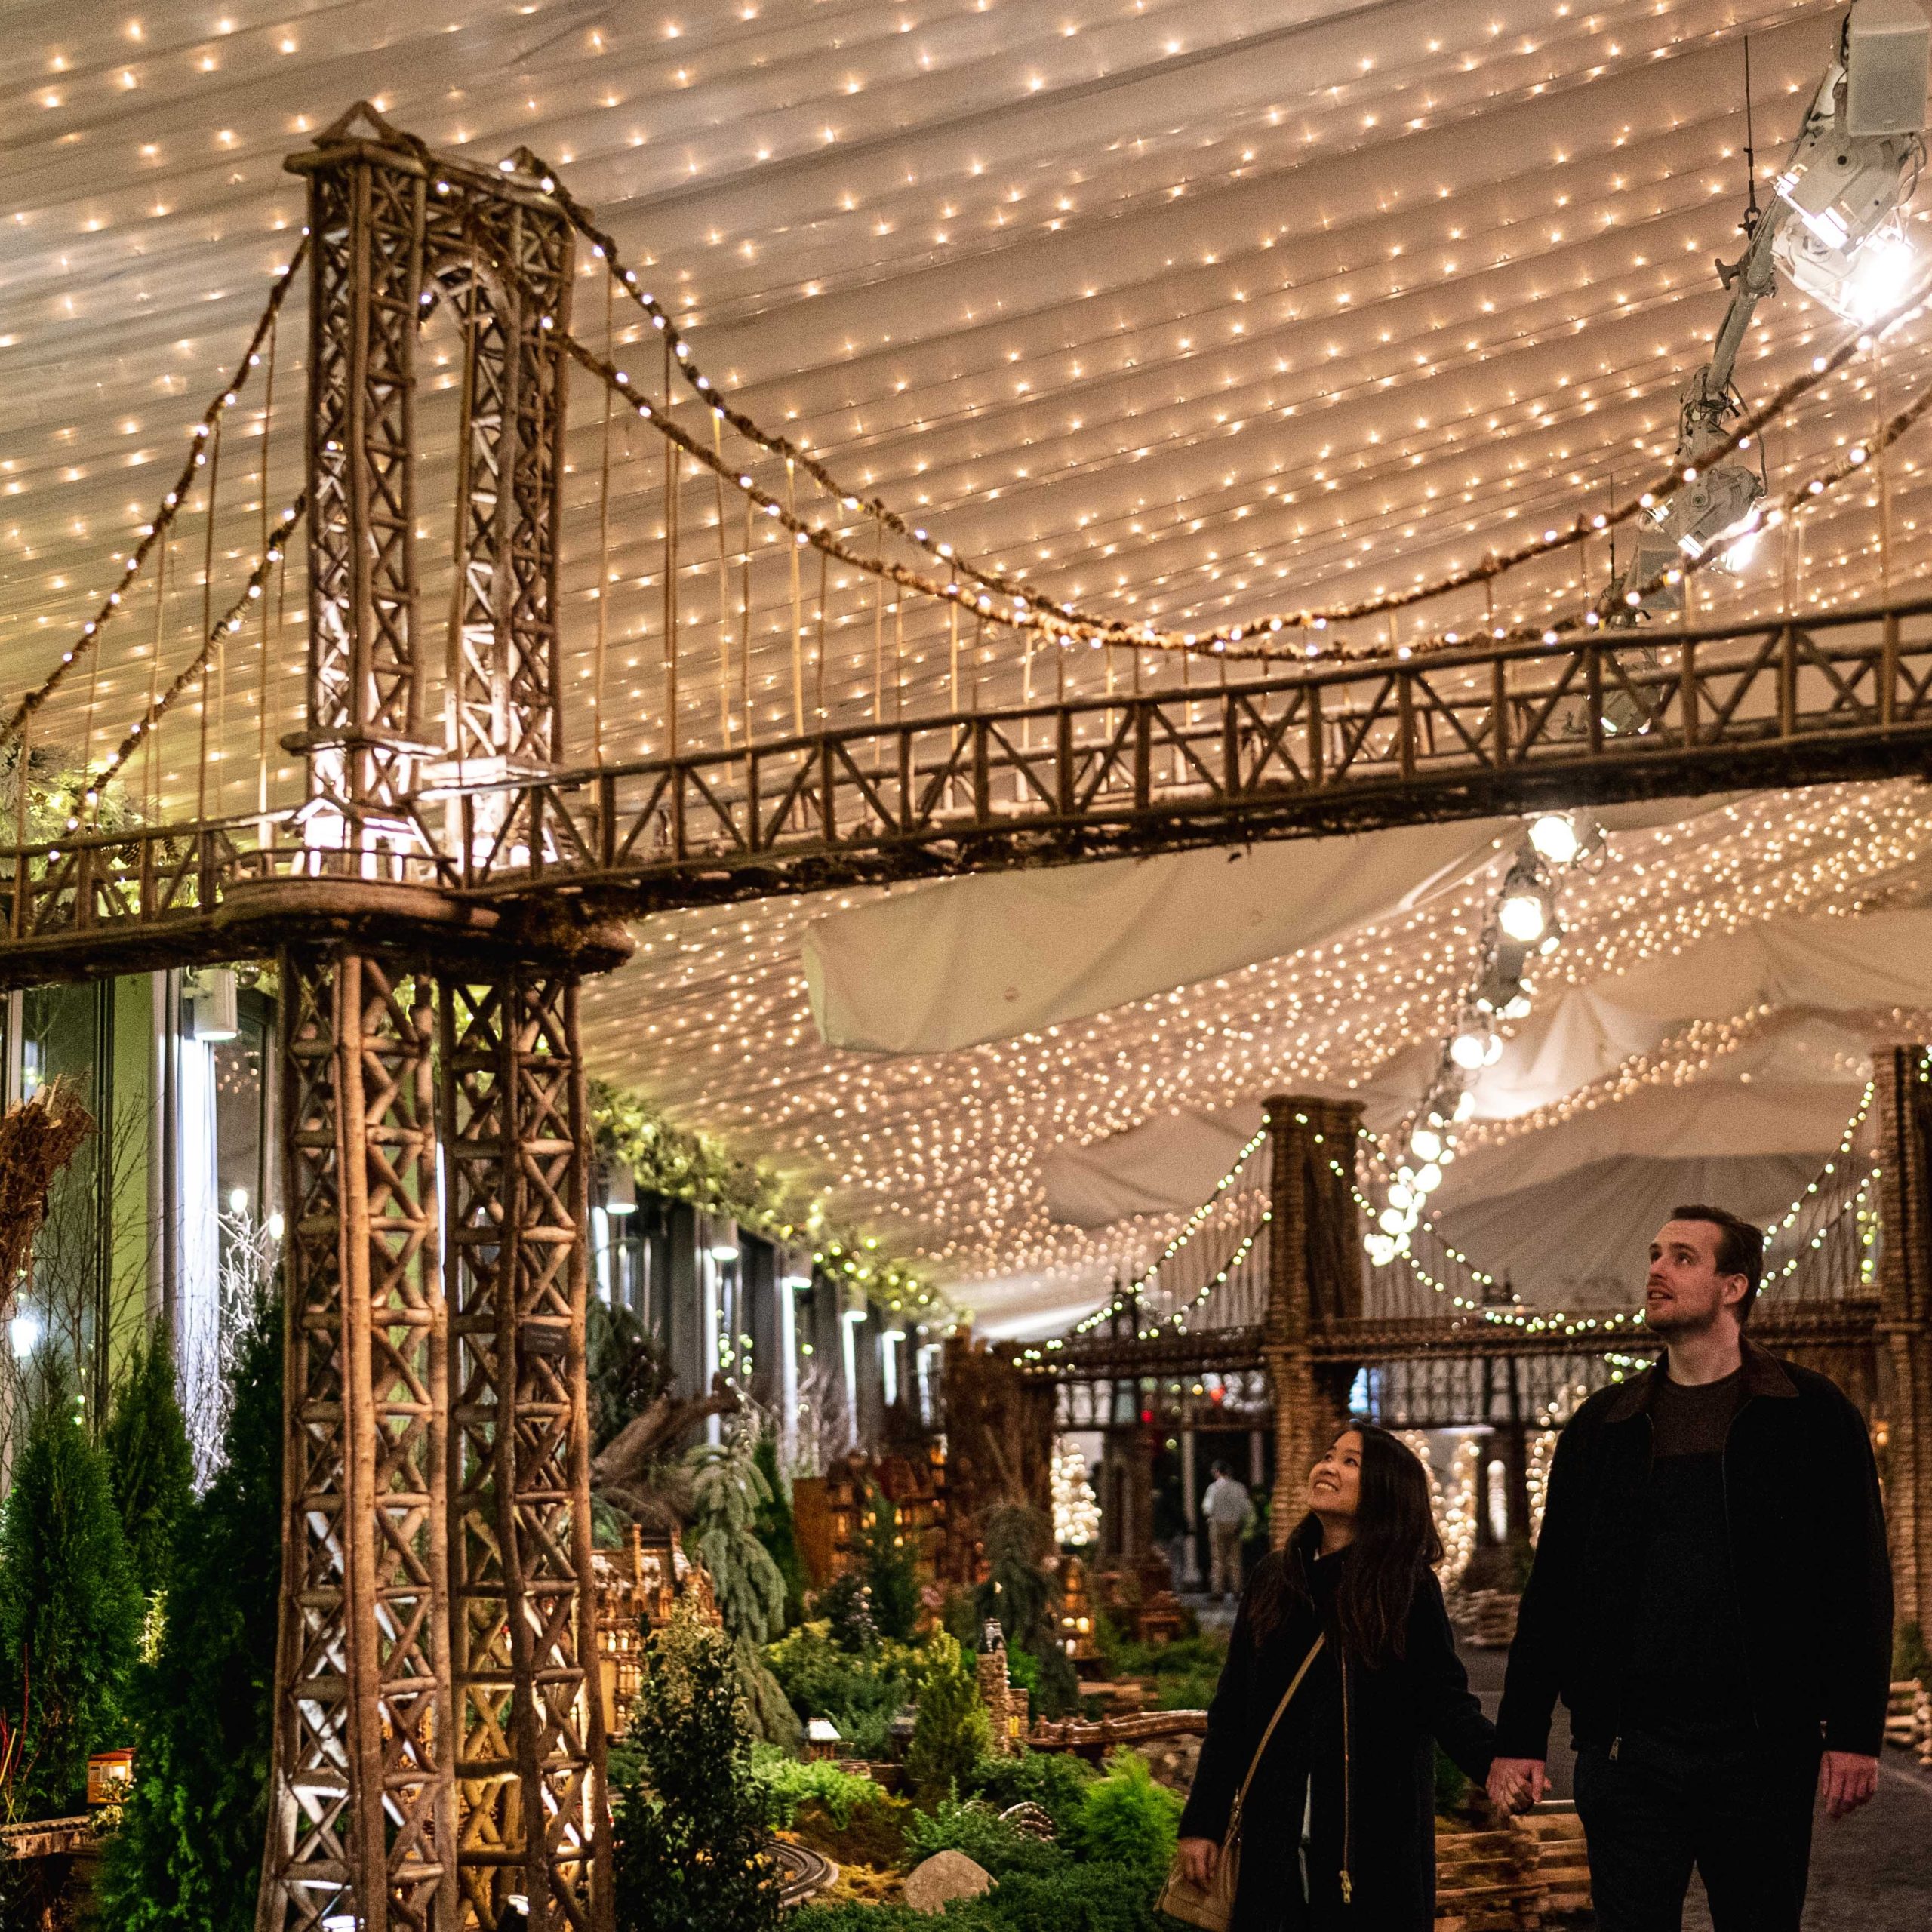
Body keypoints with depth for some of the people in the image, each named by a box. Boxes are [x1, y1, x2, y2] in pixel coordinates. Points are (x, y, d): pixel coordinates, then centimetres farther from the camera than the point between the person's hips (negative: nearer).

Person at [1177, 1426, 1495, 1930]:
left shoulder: (1409, 1588, -2)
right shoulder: (1273, 1578, 8)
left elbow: (1445, 1699, -9)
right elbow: (1231, 1712, 9)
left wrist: (1494, 1761, -29)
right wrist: (1201, 1823, 5)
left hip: (1377, 1831, -3)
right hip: (1276, 1840, 3)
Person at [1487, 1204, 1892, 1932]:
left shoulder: (1811, 1416, 3)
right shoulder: (1600, 1428, 11)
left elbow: (1859, 1585, -1)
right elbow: (1550, 1592, 10)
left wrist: (1855, 1734, -9)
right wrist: (1518, 1740, 4)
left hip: (1762, 1749, -2)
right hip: (1626, 1749, 2)